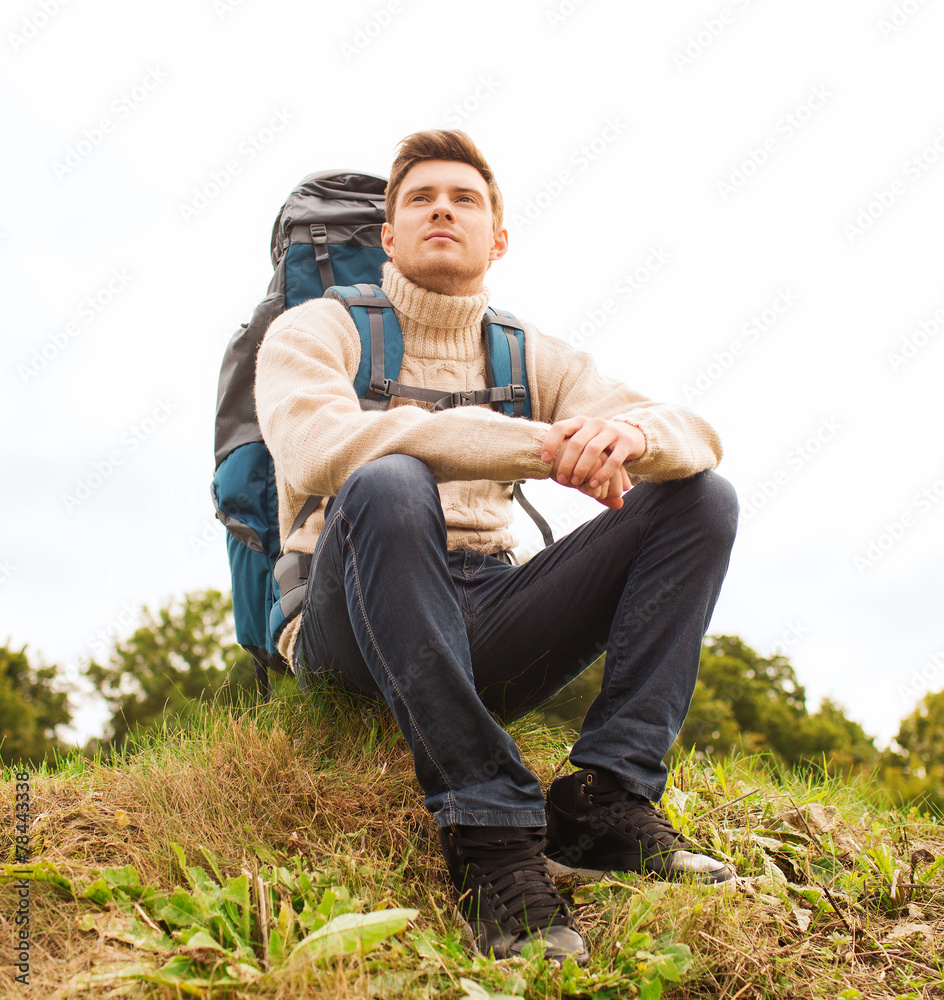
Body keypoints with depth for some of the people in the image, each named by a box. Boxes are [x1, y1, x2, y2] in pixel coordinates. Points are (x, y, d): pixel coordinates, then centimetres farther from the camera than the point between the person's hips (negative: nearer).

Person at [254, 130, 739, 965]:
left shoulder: (532, 357, 17)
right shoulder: (316, 330, 6)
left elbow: (699, 436, 4)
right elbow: (318, 449, -19)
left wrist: (631, 432, -23)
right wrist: (540, 445, -24)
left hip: (487, 629, 5)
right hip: (352, 635, -4)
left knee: (702, 498, -7)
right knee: (391, 484, -35)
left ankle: (606, 799, -20)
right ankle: (491, 831, -34)